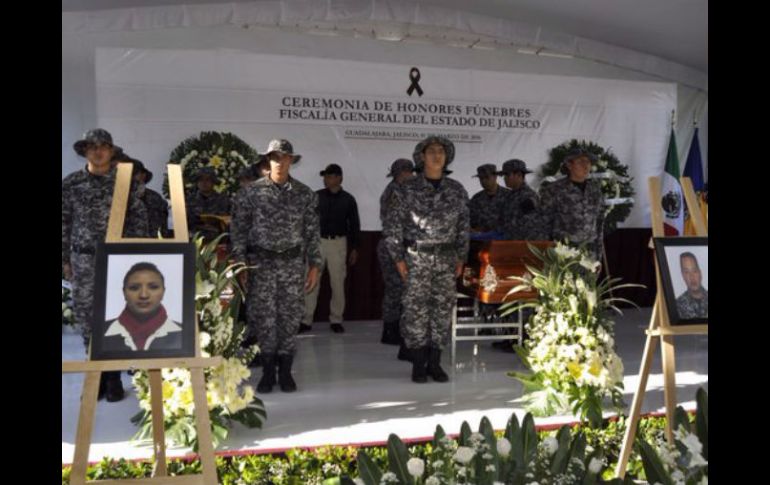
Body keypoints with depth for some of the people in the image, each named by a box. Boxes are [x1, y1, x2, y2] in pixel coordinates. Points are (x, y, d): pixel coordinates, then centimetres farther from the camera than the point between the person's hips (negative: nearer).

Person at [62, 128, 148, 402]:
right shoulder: (71, 184, 4)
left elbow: (139, 218, 2)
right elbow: (64, 223, 7)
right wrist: (65, 259, 4)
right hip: (84, 259, 1)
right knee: (87, 317, 4)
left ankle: (113, 376, 12)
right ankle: (96, 374, 18)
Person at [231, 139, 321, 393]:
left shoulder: (305, 194, 3)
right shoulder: (251, 192, -1)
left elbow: (313, 232, 4)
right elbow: (239, 230, 0)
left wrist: (314, 265, 0)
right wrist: (240, 264, -5)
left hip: (293, 263, 1)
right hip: (261, 263, -1)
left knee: (290, 317, 4)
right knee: (264, 317, 2)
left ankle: (285, 371, 17)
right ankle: (267, 371, 15)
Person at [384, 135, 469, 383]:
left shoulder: (457, 190, 7)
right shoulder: (407, 190, -2)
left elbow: (463, 226, 11)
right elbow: (393, 225, -1)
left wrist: (461, 257, 7)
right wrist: (398, 258, -5)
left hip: (446, 259, 3)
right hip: (416, 258, -3)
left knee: (443, 309, 5)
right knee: (416, 309, -2)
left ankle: (435, 363, 16)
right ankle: (418, 364, 10)